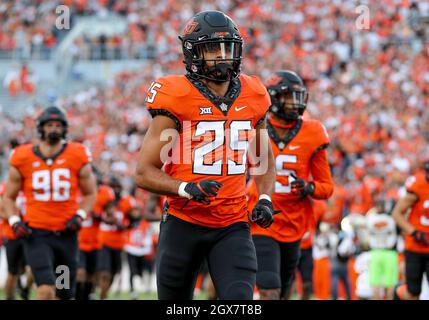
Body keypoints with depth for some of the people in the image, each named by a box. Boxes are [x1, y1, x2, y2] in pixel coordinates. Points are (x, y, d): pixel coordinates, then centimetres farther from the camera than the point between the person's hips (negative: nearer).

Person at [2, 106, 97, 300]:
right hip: (36, 234, -2)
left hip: (66, 234, 2)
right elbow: (9, 197, 11)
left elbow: (90, 193, 12)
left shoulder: (78, 157, -1)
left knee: (65, 294, 11)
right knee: (46, 289, -21)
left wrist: (80, 216, -5)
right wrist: (14, 222, -6)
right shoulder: (23, 158, -2)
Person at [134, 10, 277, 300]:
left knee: (239, 300, -17)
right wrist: (186, 189, -24)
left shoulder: (253, 97, 4)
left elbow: (265, 159, 22)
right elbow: (144, 173, -8)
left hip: (232, 226, 2)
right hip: (183, 223, -2)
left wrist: (265, 198, 4)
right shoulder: (176, 99, -10)